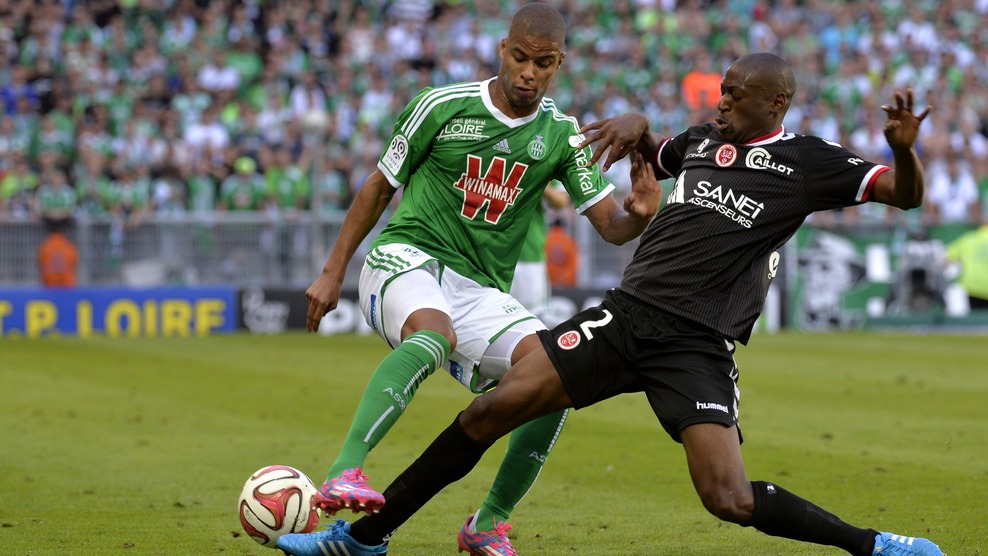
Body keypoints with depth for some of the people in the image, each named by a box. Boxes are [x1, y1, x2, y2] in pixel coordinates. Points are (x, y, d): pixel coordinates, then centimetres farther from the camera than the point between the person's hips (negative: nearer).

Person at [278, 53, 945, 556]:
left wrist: (904, 149, -27)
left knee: (729, 499, -19)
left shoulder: (804, 161, -1)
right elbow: (653, 153, 39)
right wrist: (636, 126, 16)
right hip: (625, 313, 5)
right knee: (491, 410, -3)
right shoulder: (703, 140, 15)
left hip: (697, 346, -5)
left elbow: (906, 194, -5)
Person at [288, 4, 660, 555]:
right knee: (436, 333, -39)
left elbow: (611, 225, 1)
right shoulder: (442, 106, -4)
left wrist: (641, 214, -23)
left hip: (481, 293, 4)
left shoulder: (562, 136, 4)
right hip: (406, 259, -4)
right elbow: (380, 187, 7)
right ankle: (345, 475, -50)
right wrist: (333, 273, 8)